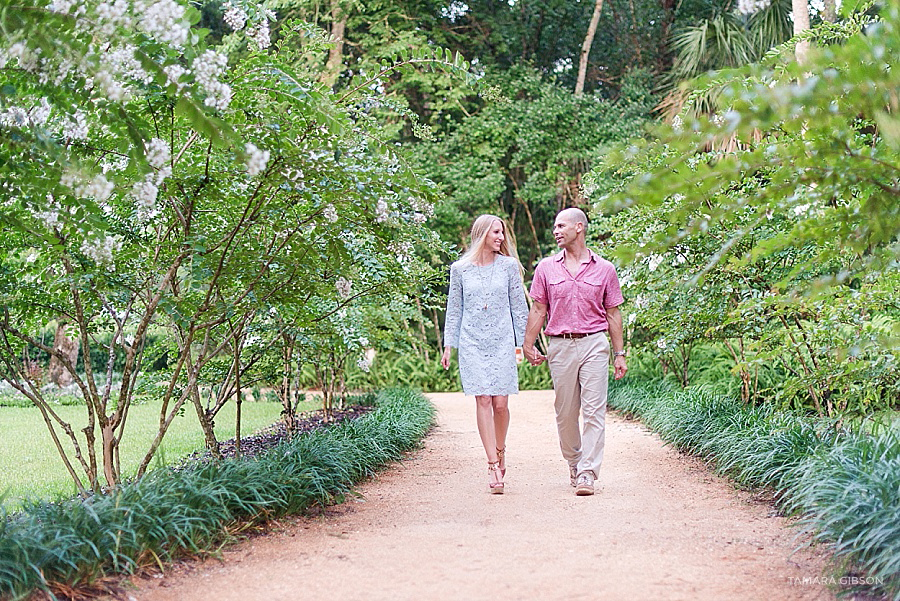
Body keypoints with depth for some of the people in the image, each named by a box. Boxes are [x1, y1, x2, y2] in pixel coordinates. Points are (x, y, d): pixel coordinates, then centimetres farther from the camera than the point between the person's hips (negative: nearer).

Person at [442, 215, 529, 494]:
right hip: (472, 343, 0)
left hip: (502, 342, 0)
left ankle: (500, 450, 25)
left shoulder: (509, 266, 6)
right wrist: (448, 345, 7)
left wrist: (525, 342, 7)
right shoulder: (460, 269, 5)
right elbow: (454, 309, 11)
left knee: (500, 403, -3)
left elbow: (519, 306, 9)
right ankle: (493, 465, -6)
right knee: (483, 401, -7)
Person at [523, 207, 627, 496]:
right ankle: (573, 462, 25)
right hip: (560, 345, 2)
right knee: (565, 412, 6)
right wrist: (528, 345, 2)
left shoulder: (604, 269, 7)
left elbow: (613, 314, 9)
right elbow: (538, 310, 10)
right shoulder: (546, 268, 9)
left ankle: (587, 472, -8)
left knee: (594, 410, -8)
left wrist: (619, 353, 6)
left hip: (594, 344, -1)